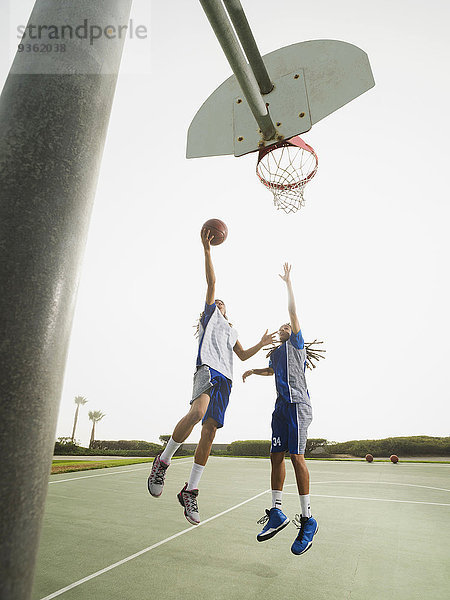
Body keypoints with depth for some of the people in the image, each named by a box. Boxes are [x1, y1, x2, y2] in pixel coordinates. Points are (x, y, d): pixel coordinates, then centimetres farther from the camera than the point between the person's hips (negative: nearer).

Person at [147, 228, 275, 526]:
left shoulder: (231, 331, 36)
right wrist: (207, 249, 1)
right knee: (198, 412, -33)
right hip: (208, 368, -6)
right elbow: (212, 281, 10)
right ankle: (163, 461, -14)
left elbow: (243, 355, 41)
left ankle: (190, 491, 7)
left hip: (225, 379, 6)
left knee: (210, 431, -1)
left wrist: (261, 344, 28)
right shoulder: (211, 313, 20)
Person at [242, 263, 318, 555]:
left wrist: (288, 282, -2)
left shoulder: (296, 343, 7)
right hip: (282, 405, 7)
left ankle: (308, 519, -5)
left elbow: (293, 311, -2)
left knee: (296, 456, -13)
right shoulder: (276, 353, 25)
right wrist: (253, 370, 36)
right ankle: (276, 512, 11)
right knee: (277, 456, 3)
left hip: (298, 404, -7)